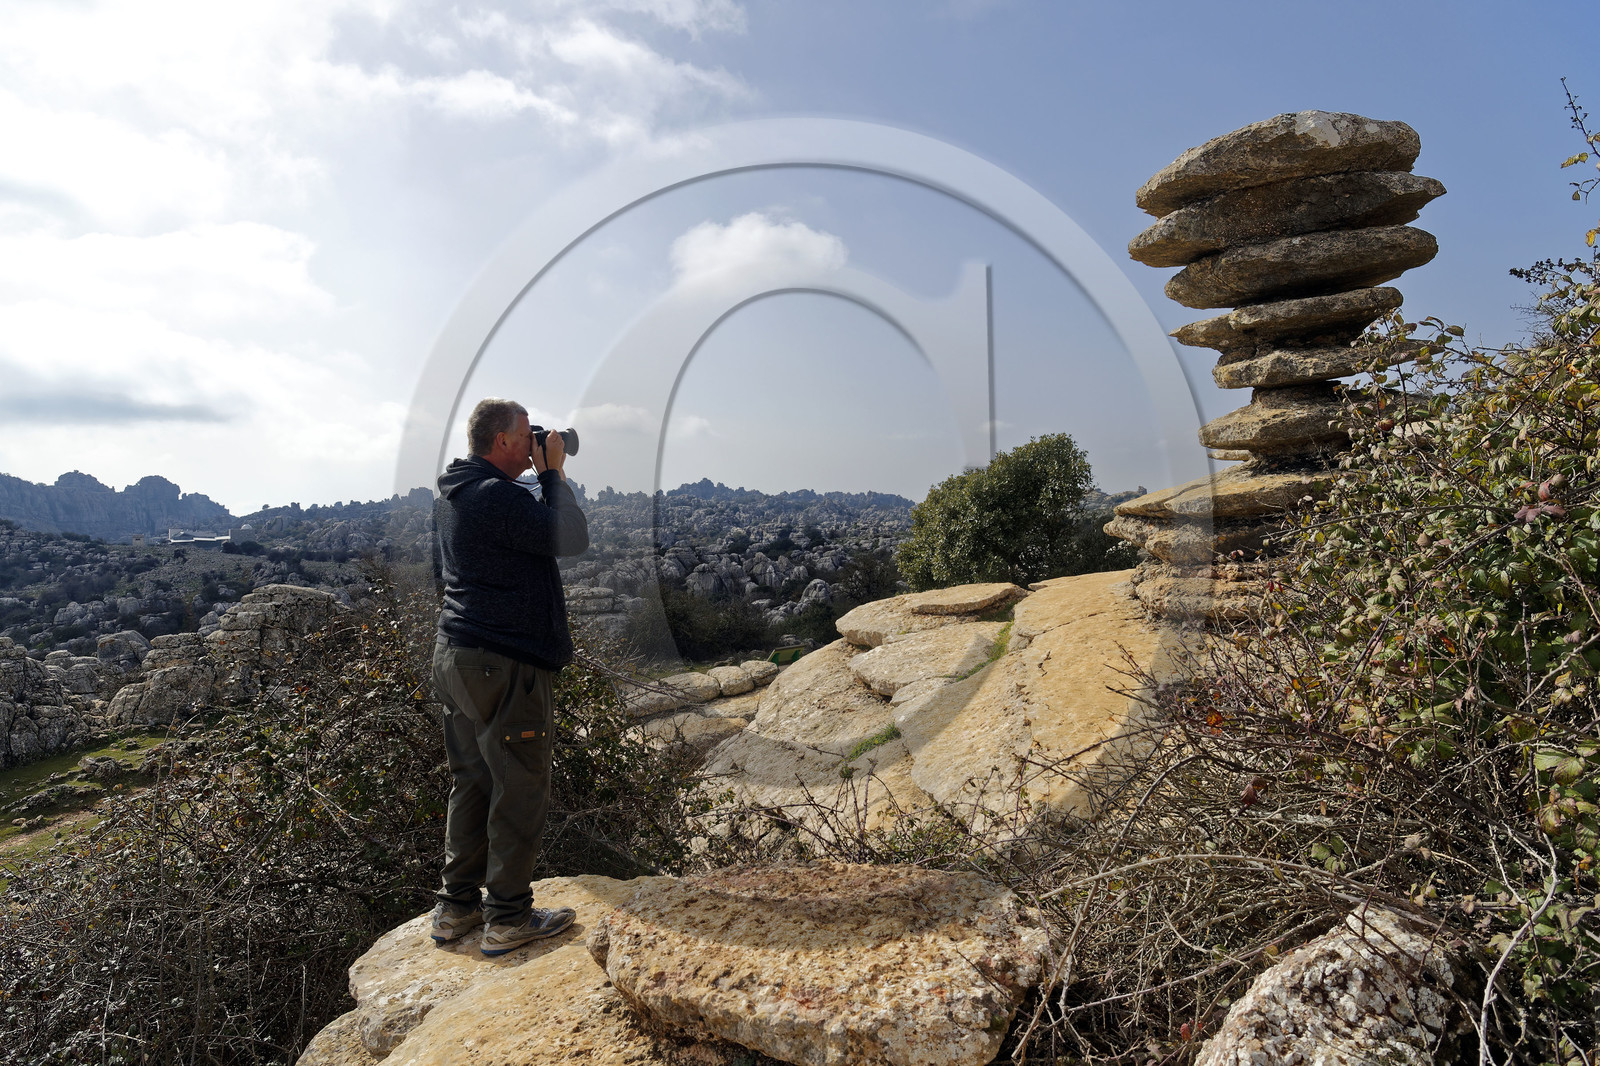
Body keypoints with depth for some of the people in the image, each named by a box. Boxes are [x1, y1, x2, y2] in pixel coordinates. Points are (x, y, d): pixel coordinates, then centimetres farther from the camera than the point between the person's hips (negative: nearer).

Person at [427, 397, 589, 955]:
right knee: (520, 789, 1)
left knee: (472, 781, 17)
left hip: (455, 657, 10)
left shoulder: (450, 495, 13)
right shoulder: (497, 496, -19)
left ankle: (457, 905, 26)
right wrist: (553, 473, -7)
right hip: (505, 665, -10)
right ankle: (508, 918, 11)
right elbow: (572, 537, -19)